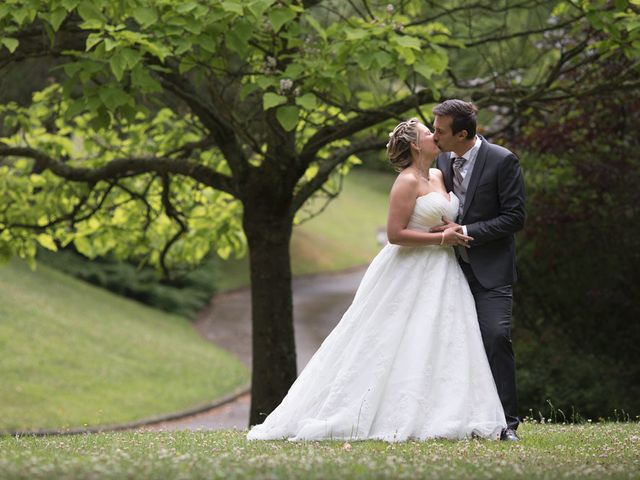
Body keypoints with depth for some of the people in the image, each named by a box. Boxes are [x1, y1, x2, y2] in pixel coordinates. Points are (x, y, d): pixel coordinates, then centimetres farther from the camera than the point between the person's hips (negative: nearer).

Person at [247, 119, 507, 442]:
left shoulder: (439, 176, 13)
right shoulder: (406, 182, -12)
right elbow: (395, 234, -19)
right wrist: (441, 238, -17)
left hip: (440, 275, 8)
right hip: (409, 273, -8)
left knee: (439, 346, 4)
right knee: (388, 346, -6)